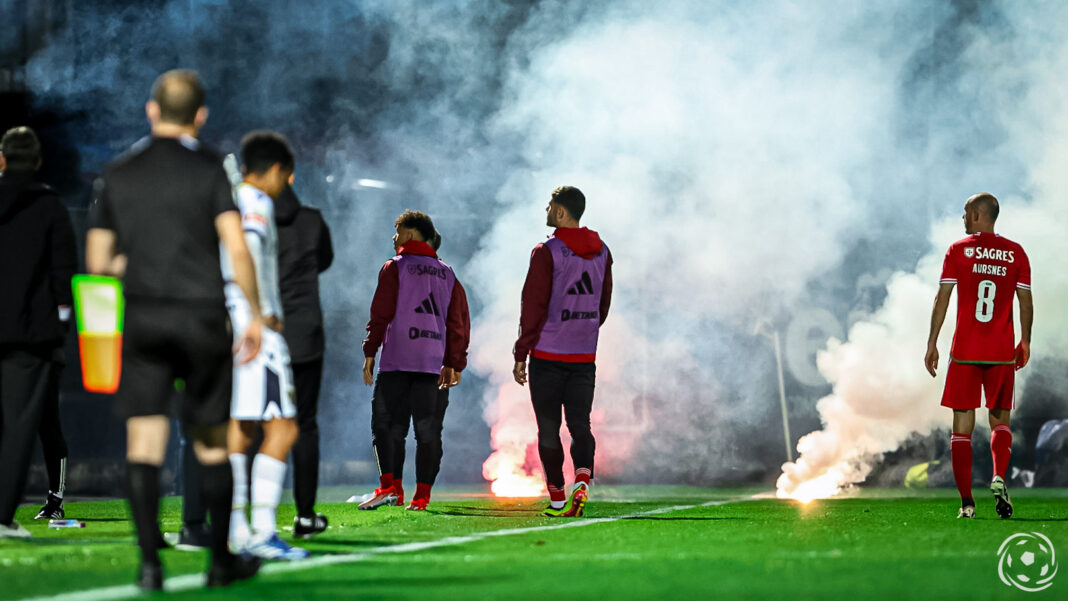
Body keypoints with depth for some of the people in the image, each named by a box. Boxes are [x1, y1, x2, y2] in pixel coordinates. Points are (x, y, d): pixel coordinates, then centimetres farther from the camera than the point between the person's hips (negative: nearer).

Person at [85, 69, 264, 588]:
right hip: (201, 314, -2)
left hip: (141, 318, 2)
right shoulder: (209, 170, -3)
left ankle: (149, 561, -11)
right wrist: (255, 316, -3)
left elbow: (97, 262, 9)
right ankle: (221, 560, 17)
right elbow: (237, 249, -12)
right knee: (211, 443, 9)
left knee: (144, 442, -1)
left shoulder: (116, 174, 7)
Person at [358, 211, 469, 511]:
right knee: (427, 427, 4)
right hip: (432, 361, 4)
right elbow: (459, 321, 14)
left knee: (385, 422, 0)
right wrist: (453, 363, 18)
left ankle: (388, 485, -14)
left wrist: (370, 352, -3)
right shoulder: (447, 274, 17)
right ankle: (422, 495, 1)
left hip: (397, 360, -4)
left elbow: (381, 312, -6)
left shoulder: (394, 268, 2)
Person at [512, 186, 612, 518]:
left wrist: (521, 355, -6)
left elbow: (533, 307, -11)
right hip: (585, 355, 5)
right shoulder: (601, 252, 8)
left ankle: (558, 499, 7)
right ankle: (582, 482, -18)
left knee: (548, 429, 4)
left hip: (547, 354, -5)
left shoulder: (546, 253, -10)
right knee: (580, 425, 6)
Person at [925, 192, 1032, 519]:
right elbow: (1026, 302, 5)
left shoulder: (958, 250, 0)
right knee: (1000, 420, 14)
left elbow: (942, 299, -3)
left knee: (962, 427, 3)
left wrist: (932, 344, 2)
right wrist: (1025, 342, 17)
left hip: (964, 352, -1)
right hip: (1002, 352, 2)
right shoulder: (1016, 253, 5)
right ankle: (999, 477, -13)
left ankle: (966, 502, -5)